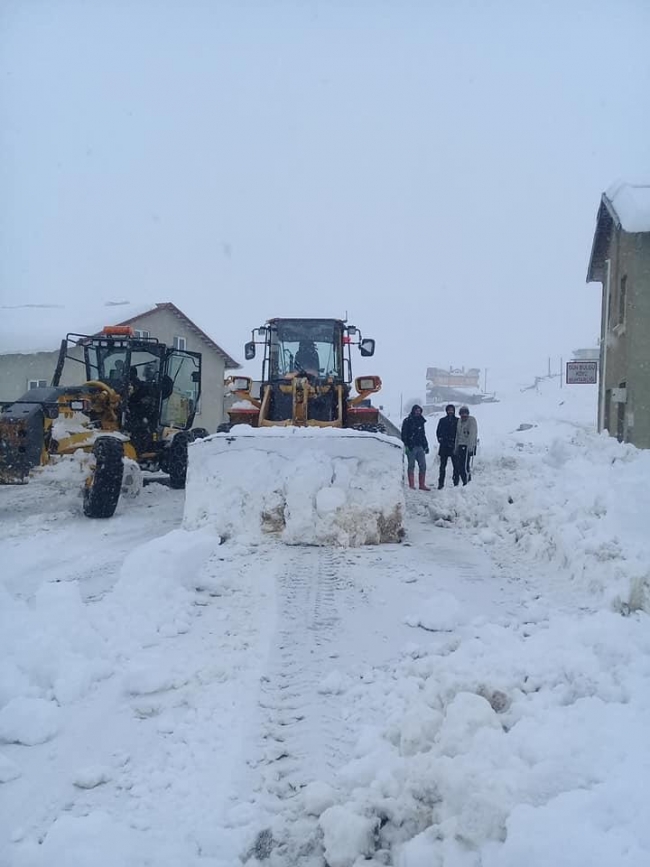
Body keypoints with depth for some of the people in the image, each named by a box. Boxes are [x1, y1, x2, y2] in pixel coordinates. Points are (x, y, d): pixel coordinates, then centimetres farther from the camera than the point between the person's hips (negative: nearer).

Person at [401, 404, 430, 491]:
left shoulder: (421, 421, 17)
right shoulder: (407, 421, -2)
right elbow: (404, 434, -5)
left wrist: (426, 445, 19)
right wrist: (408, 444, -15)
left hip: (420, 447, 6)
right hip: (411, 447, -6)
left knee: (423, 466, 1)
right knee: (411, 466, 0)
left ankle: (422, 485, 7)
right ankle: (411, 485, 4)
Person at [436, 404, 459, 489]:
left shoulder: (457, 421, 6)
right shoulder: (442, 420, 9)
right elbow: (438, 432, 11)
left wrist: (456, 442, -6)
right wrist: (441, 440, -3)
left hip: (454, 446, -1)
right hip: (444, 447, 1)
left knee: (456, 465, -4)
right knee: (443, 465, 2)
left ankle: (456, 482, 2)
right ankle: (441, 483, 6)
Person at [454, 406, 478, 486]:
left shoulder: (471, 420, -5)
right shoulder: (459, 421, 17)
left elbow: (472, 434, -14)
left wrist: (470, 446, -22)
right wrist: (456, 447, 18)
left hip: (468, 446, -7)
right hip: (461, 445, 7)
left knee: (465, 465, -14)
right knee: (459, 465, 2)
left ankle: (467, 482, -8)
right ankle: (465, 482, 12)